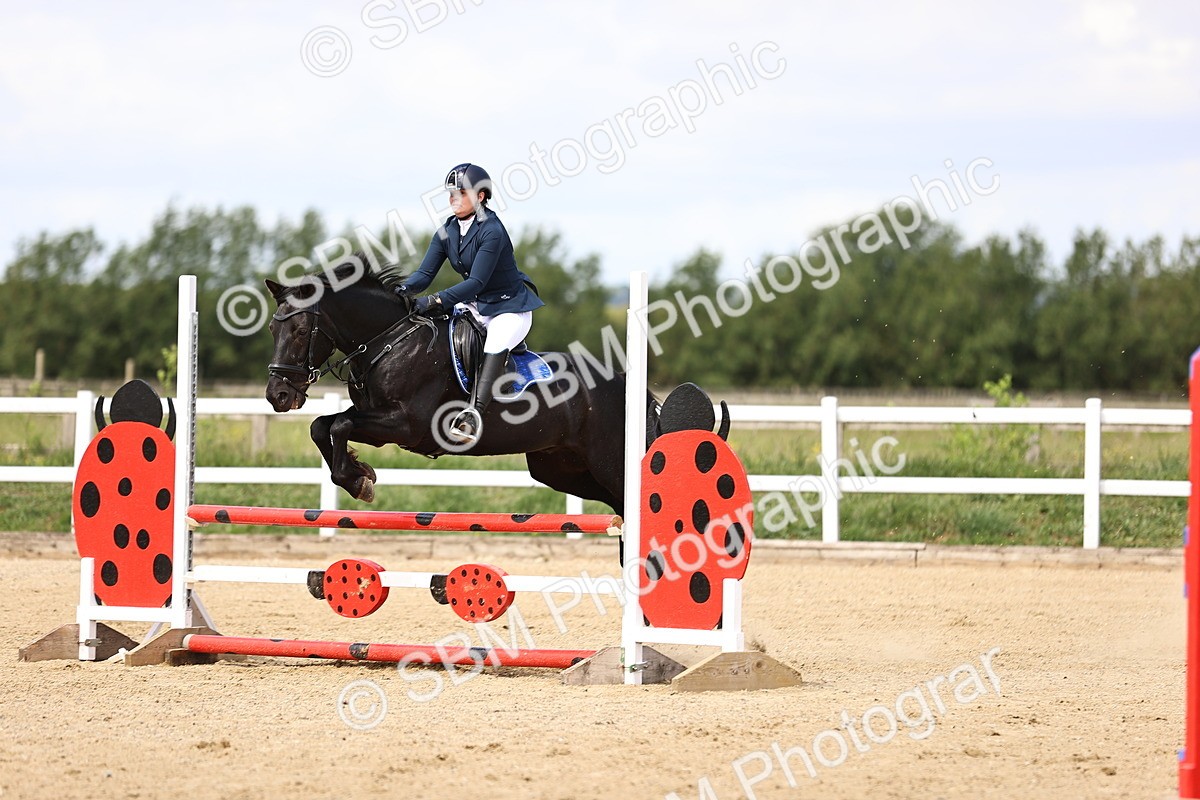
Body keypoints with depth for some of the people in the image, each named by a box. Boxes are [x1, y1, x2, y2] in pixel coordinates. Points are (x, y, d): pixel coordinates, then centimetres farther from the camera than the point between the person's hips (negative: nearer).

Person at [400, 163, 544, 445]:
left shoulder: (492, 231, -22)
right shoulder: (447, 232, 1)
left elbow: (476, 282, -29)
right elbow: (425, 273, -3)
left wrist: (437, 301, -39)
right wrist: (405, 290, -26)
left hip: (511, 307, -9)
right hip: (475, 306, 9)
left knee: (495, 346, -37)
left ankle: (474, 414, -53)